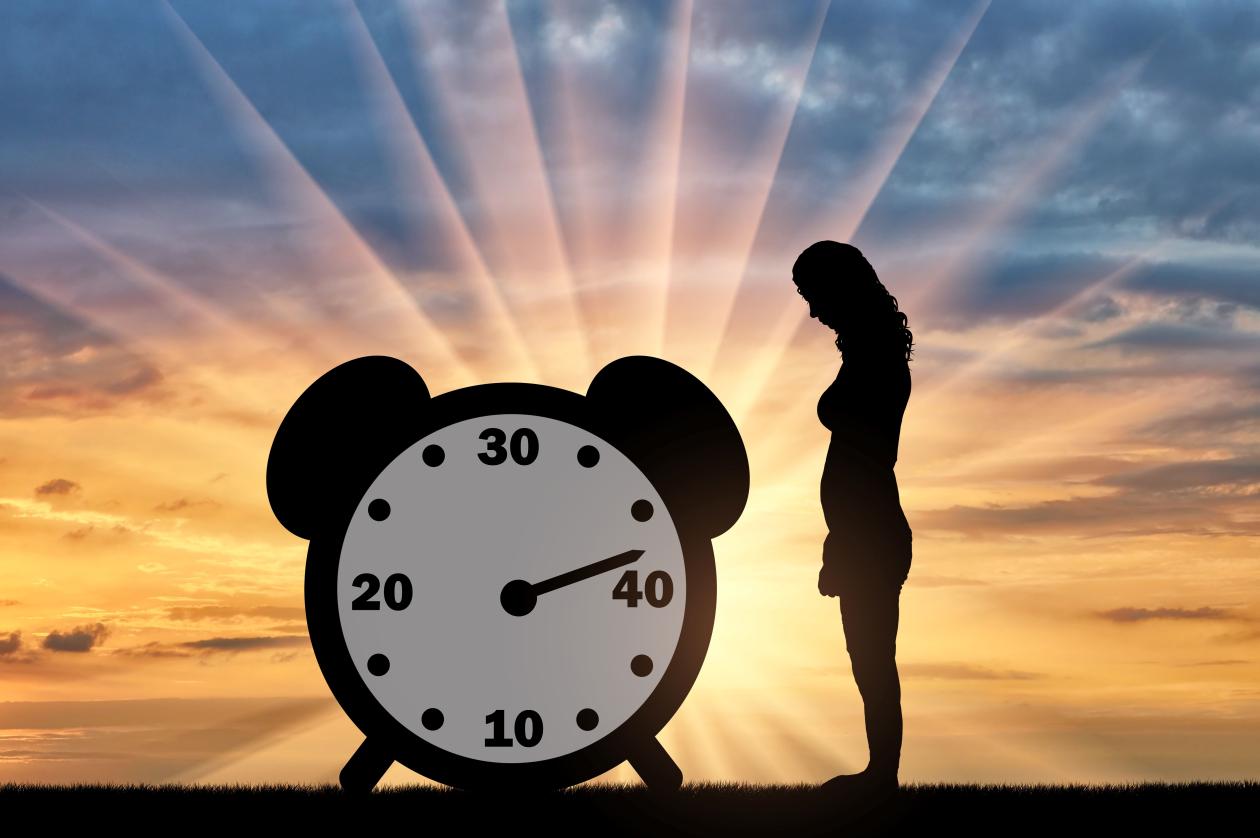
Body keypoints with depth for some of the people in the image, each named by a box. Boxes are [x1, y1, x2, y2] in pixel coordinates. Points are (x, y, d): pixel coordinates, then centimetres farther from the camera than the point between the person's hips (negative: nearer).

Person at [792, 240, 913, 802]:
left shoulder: (869, 361, -18)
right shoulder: (877, 355, 12)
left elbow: (863, 464, -21)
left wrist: (841, 550, -18)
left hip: (867, 539, -10)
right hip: (872, 537, 10)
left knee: (873, 662, -2)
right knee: (873, 660, 15)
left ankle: (882, 776, 6)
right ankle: (881, 774, 22)